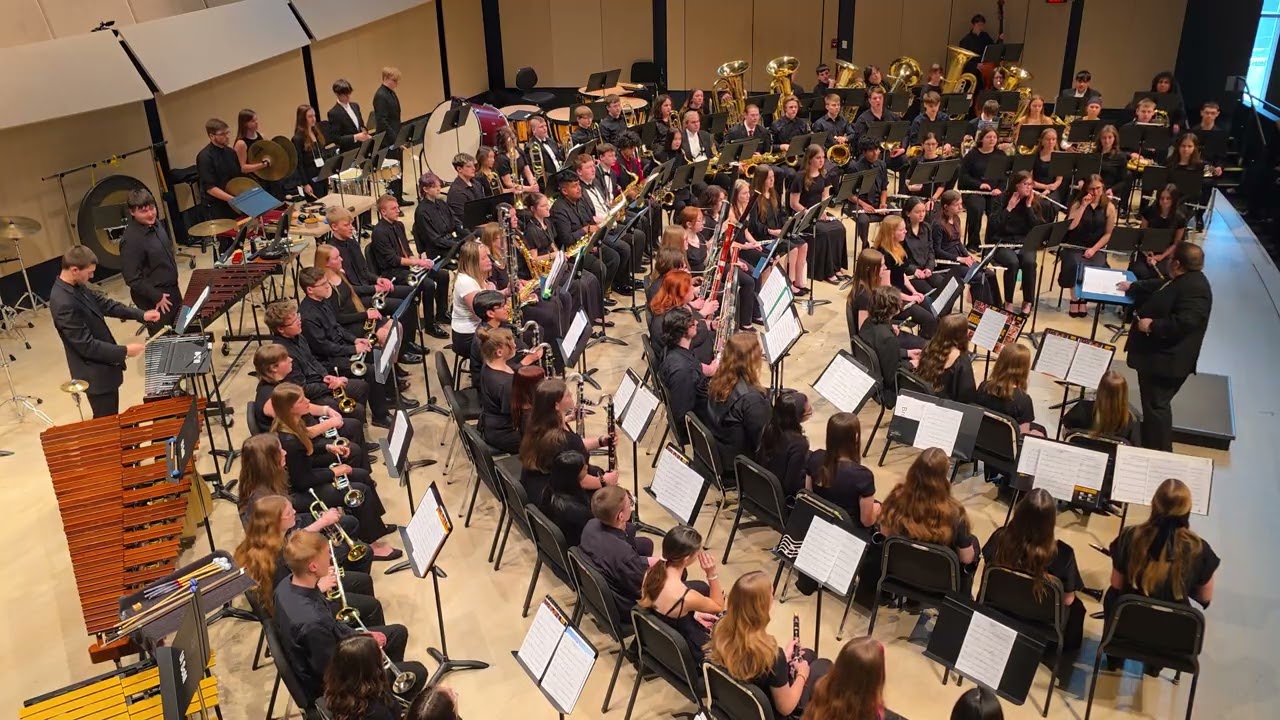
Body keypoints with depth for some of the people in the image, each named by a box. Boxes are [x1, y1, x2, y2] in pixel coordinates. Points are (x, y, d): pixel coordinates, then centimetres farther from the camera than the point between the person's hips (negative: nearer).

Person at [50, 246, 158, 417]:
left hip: (102, 367, 9)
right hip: (95, 374, -9)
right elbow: (86, 345, -28)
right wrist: (124, 351, -22)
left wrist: (141, 315, 0)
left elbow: (103, 303, 10)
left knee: (111, 419, 25)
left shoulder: (76, 286, -3)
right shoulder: (64, 303, -30)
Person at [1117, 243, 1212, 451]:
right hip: (1157, 355, 11)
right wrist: (1132, 287, 43)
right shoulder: (1183, 280, 11)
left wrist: (1153, 326, -24)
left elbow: (1184, 323, -34)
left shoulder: (1194, 287, -23)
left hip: (1166, 360, -11)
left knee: (1156, 406, -6)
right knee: (1152, 404, 21)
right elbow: (1158, 286, 31)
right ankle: (1149, 447, 34)